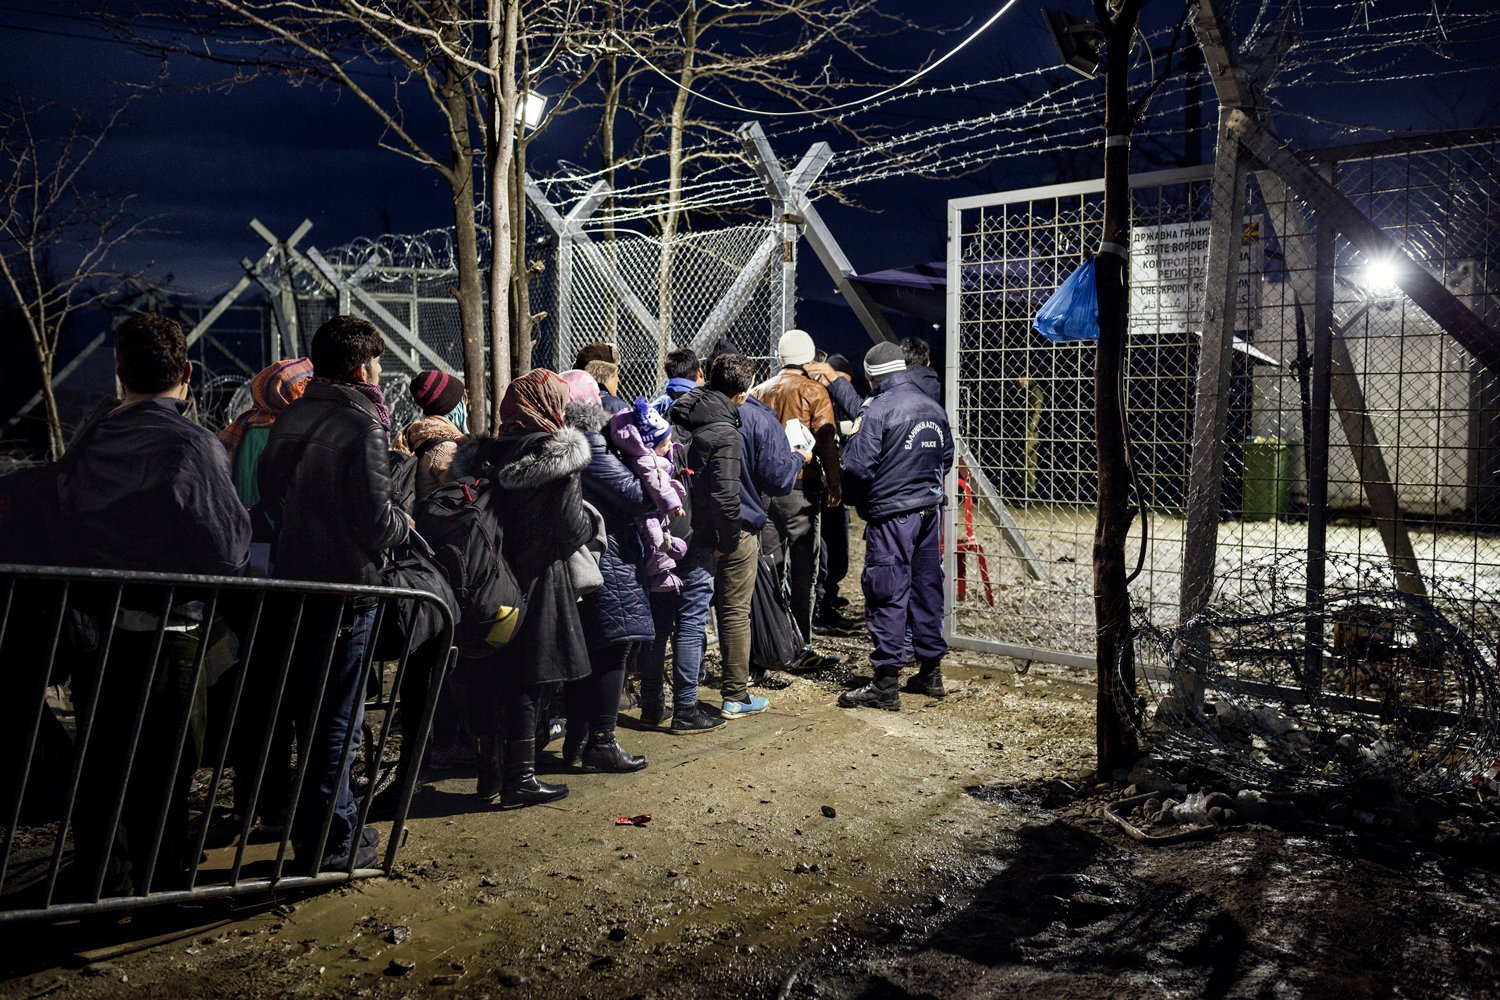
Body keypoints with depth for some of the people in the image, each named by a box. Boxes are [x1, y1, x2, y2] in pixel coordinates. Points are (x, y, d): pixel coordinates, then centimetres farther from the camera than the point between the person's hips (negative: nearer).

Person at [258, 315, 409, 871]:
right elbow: (376, 522, -19)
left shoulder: (289, 419, 6)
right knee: (338, 717, 2)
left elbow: (269, 497, 14)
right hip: (345, 588, -8)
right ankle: (331, 843, 12)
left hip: (292, 582, 8)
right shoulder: (361, 425, -17)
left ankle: (317, 825, 36)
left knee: (312, 710, 20)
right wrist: (403, 525, 1)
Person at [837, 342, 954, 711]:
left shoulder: (880, 408, -13)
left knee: (887, 596, -3)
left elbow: (858, 467, -15)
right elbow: (946, 457, 19)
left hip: (891, 517, -7)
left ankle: (886, 683, -1)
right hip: (930, 511, 7)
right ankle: (931, 673, 23)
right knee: (927, 588, 14)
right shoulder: (933, 407, 10)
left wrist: (859, 502, 2)